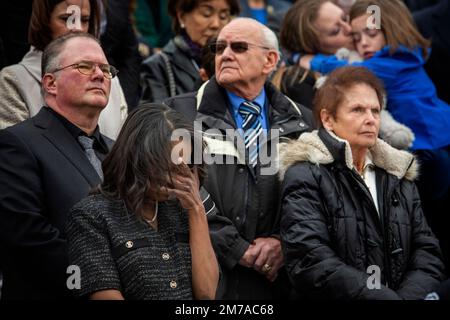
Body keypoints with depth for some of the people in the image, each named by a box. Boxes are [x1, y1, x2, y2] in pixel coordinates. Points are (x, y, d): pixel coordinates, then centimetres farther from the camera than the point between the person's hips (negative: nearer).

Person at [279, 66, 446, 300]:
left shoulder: (399, 177, 18)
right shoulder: (305, 174, -1)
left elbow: (427, 252, 13)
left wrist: (410, 294, -8)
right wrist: (388, 298, -16)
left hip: (404, 293, 4)